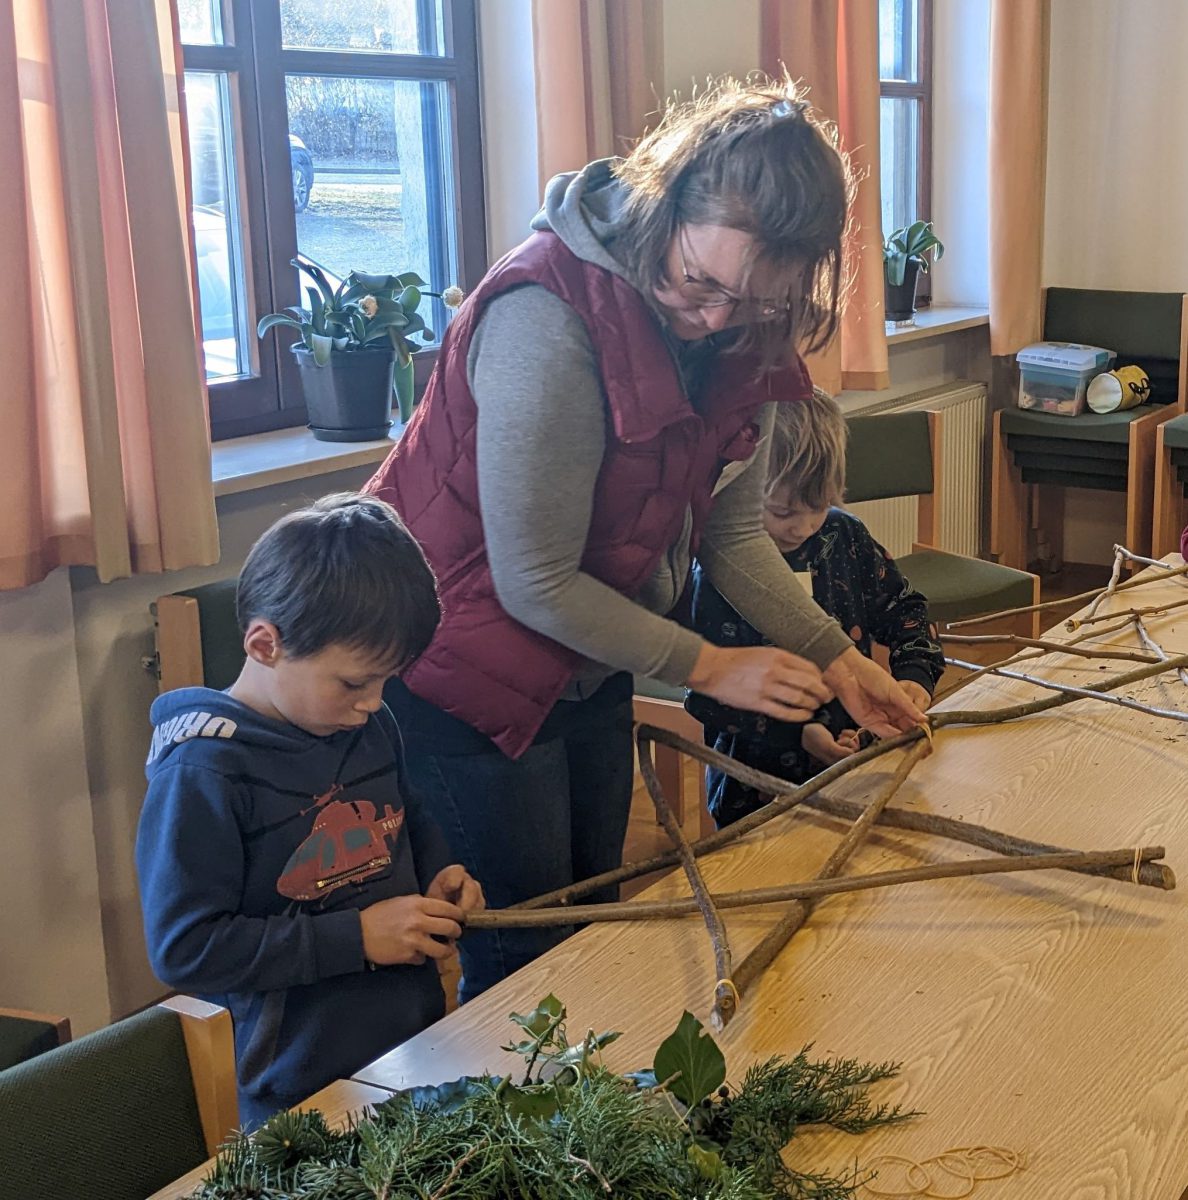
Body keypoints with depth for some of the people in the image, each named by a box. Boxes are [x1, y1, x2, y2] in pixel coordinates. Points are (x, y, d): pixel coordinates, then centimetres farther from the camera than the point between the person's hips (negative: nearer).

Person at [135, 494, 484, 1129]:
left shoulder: (370, 725, 1)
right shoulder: (203, 772, -21)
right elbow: (184, 949, -22)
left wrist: (438, 875, -1)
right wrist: (357, 935, -22)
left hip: (417, 1035, 7)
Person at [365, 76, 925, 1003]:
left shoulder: (743, 334, -7)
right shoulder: (548, 321, -31)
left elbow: (731, 530, 3)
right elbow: (535, 584, -26)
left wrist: (834, 657, -4)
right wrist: (705, 666, -17)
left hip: (589, 666, 7)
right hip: (471, 672, -7)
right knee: (525, 963, 4)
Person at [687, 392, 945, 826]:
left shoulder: (845, 537, -2)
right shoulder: (718, 574, -18)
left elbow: (901, 608, 12)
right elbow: (707, 697, -17)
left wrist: (916, 672, -6)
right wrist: (797, 732, -25)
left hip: (852, 760, 5)